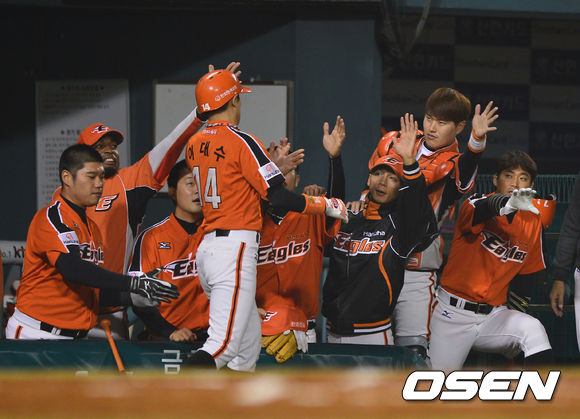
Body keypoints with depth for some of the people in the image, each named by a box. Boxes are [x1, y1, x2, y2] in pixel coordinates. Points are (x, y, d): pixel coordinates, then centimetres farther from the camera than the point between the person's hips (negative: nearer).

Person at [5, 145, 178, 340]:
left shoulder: (92, 227, 19)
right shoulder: (51, 217, -10)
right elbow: (73, 269, -26)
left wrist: (133, 297, -1)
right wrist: (134, 283, -30)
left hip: (75, 336, 8)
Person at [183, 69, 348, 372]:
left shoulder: (194, 145, 13)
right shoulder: (241, 142, -10)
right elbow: (278, 197, -14)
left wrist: (275, 166, 31)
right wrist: (325, 206, -2)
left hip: (207, 246, 9)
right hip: (235, 248, -9)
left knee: (248, 345, 17)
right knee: (224, 344, -16)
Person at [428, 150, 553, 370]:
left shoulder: (533, 220, 6)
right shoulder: (475, 203, -8)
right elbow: (482, 209, -35)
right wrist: (508, 204, -57)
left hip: (494, 315, 3)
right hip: (453, 313, -3)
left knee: (533, 329, -27)